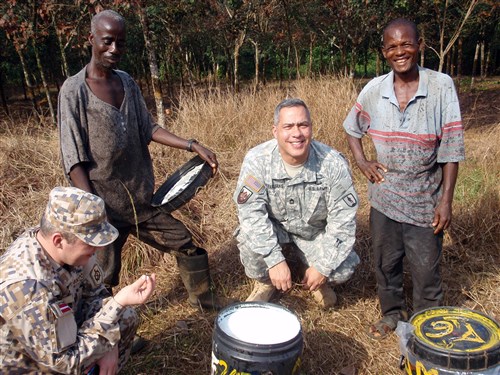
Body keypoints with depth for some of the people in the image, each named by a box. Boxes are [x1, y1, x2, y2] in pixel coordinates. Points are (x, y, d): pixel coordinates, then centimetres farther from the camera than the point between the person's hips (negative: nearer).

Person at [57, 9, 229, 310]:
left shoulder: (127, 82, 7)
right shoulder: (74, 91, -11)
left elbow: (148, 129, 8)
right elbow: (74, 160, -14)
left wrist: (193, 146, -2)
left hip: (140, 200, 6)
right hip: (105, 205, -6)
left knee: (185, 243, 13)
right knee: (105, 276, 4)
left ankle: (202, 296, 35)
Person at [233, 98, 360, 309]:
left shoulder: (333, 164, -23)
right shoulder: (257, 159, -24)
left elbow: (343, 219, -18)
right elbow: (251, 211, -27)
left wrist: (323, 267, -19)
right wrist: (275, 260, -34)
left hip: (315, 233, 1)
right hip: (273, 229, 0)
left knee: (342, 270, -21)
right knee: (249, 237, -31)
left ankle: (313, 275, 17)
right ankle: (265, 282, 3)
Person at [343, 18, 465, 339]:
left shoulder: (441, 86, -12)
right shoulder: (373, 90, -4)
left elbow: (451, 149, -10)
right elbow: (352, 129, 14)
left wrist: (446, 200, -12)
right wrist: (362, 162, 0)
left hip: (425, 199, -3)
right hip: (384, 196, 3)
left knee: (426, 269, 8)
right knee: (386, 262, 17)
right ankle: (392, 312, 41)